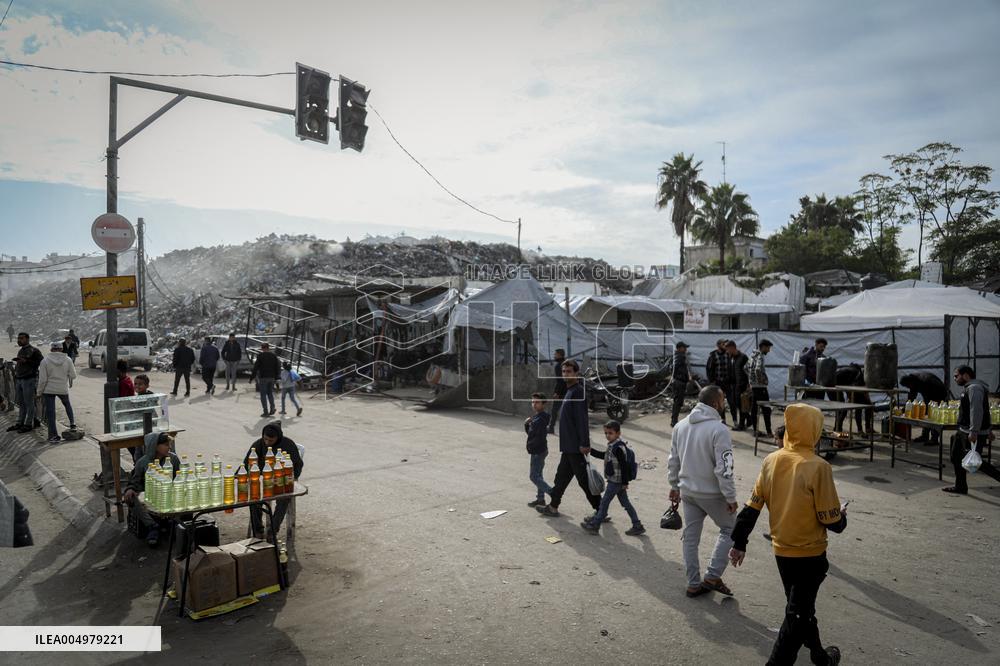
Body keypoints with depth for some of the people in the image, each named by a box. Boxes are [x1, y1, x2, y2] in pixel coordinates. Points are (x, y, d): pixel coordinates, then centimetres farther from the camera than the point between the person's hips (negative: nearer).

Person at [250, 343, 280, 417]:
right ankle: (272, 409, 8)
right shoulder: (273, 355, 5)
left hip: (263, 377, -4)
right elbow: (277, 366, 7)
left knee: (263, 394, 3)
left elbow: (256, 367, -9)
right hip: (271, 377, 5)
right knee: (270, 393, 18)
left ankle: (265, 412, 1)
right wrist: (276, 376, 14)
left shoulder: (260, 355, -8)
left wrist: (252, 377, -4)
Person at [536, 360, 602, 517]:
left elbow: (583, 419, -21)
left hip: (575, 446, -10)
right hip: (569, 446, 10)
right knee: (562, 475, 17)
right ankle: (553, 507, 28)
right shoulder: (570, 391, 14)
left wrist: (584, 443, -24)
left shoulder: (578, 392, -16)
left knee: (583, 478, -2)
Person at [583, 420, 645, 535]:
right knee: (625, 503, 13)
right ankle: (637, 526, 18)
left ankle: (595, 525, 13)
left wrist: (625, 482, -20)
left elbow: (624, 465, -22)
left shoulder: (618, 448, -21)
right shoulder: (613, 445, 8)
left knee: (604, 502, 2)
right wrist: (590, 450, 20)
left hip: (615, 481, -9)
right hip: (618, 481, 9)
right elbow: (604, 455, 23)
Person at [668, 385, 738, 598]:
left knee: (690, 537, 14)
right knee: (729, 529, 16)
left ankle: (694, 584, 24)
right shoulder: (718, 429, -20)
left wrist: (675, 486, 18)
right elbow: (724, 469, -21)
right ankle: (713, 576, 12)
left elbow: (673, 460, 9)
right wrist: (731, 498, -12)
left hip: (687, 491, 6)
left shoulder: (681, 425, 2)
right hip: (712, 493, -6)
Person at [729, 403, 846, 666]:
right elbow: (830, 519, -17)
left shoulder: (771, 461, -5)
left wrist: (739, 542, 6)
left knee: (800, 606, 25)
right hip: (810, 553, -6)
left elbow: (752, 507, -2)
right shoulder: (818, 467, -21)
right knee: (797, 614, 7)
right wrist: (842, 518, 7)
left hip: (780, 550, 6)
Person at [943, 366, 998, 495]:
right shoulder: (969, 388, 18)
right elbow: (984, 411, 25)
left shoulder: (974, 388, -17)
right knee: (956, 458, 13)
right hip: (964, 431, 11)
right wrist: (987, 429, 29)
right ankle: (961, 487, 19)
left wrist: (974, 432, -28)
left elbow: (977, 411, -25)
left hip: (973, 434, -11)